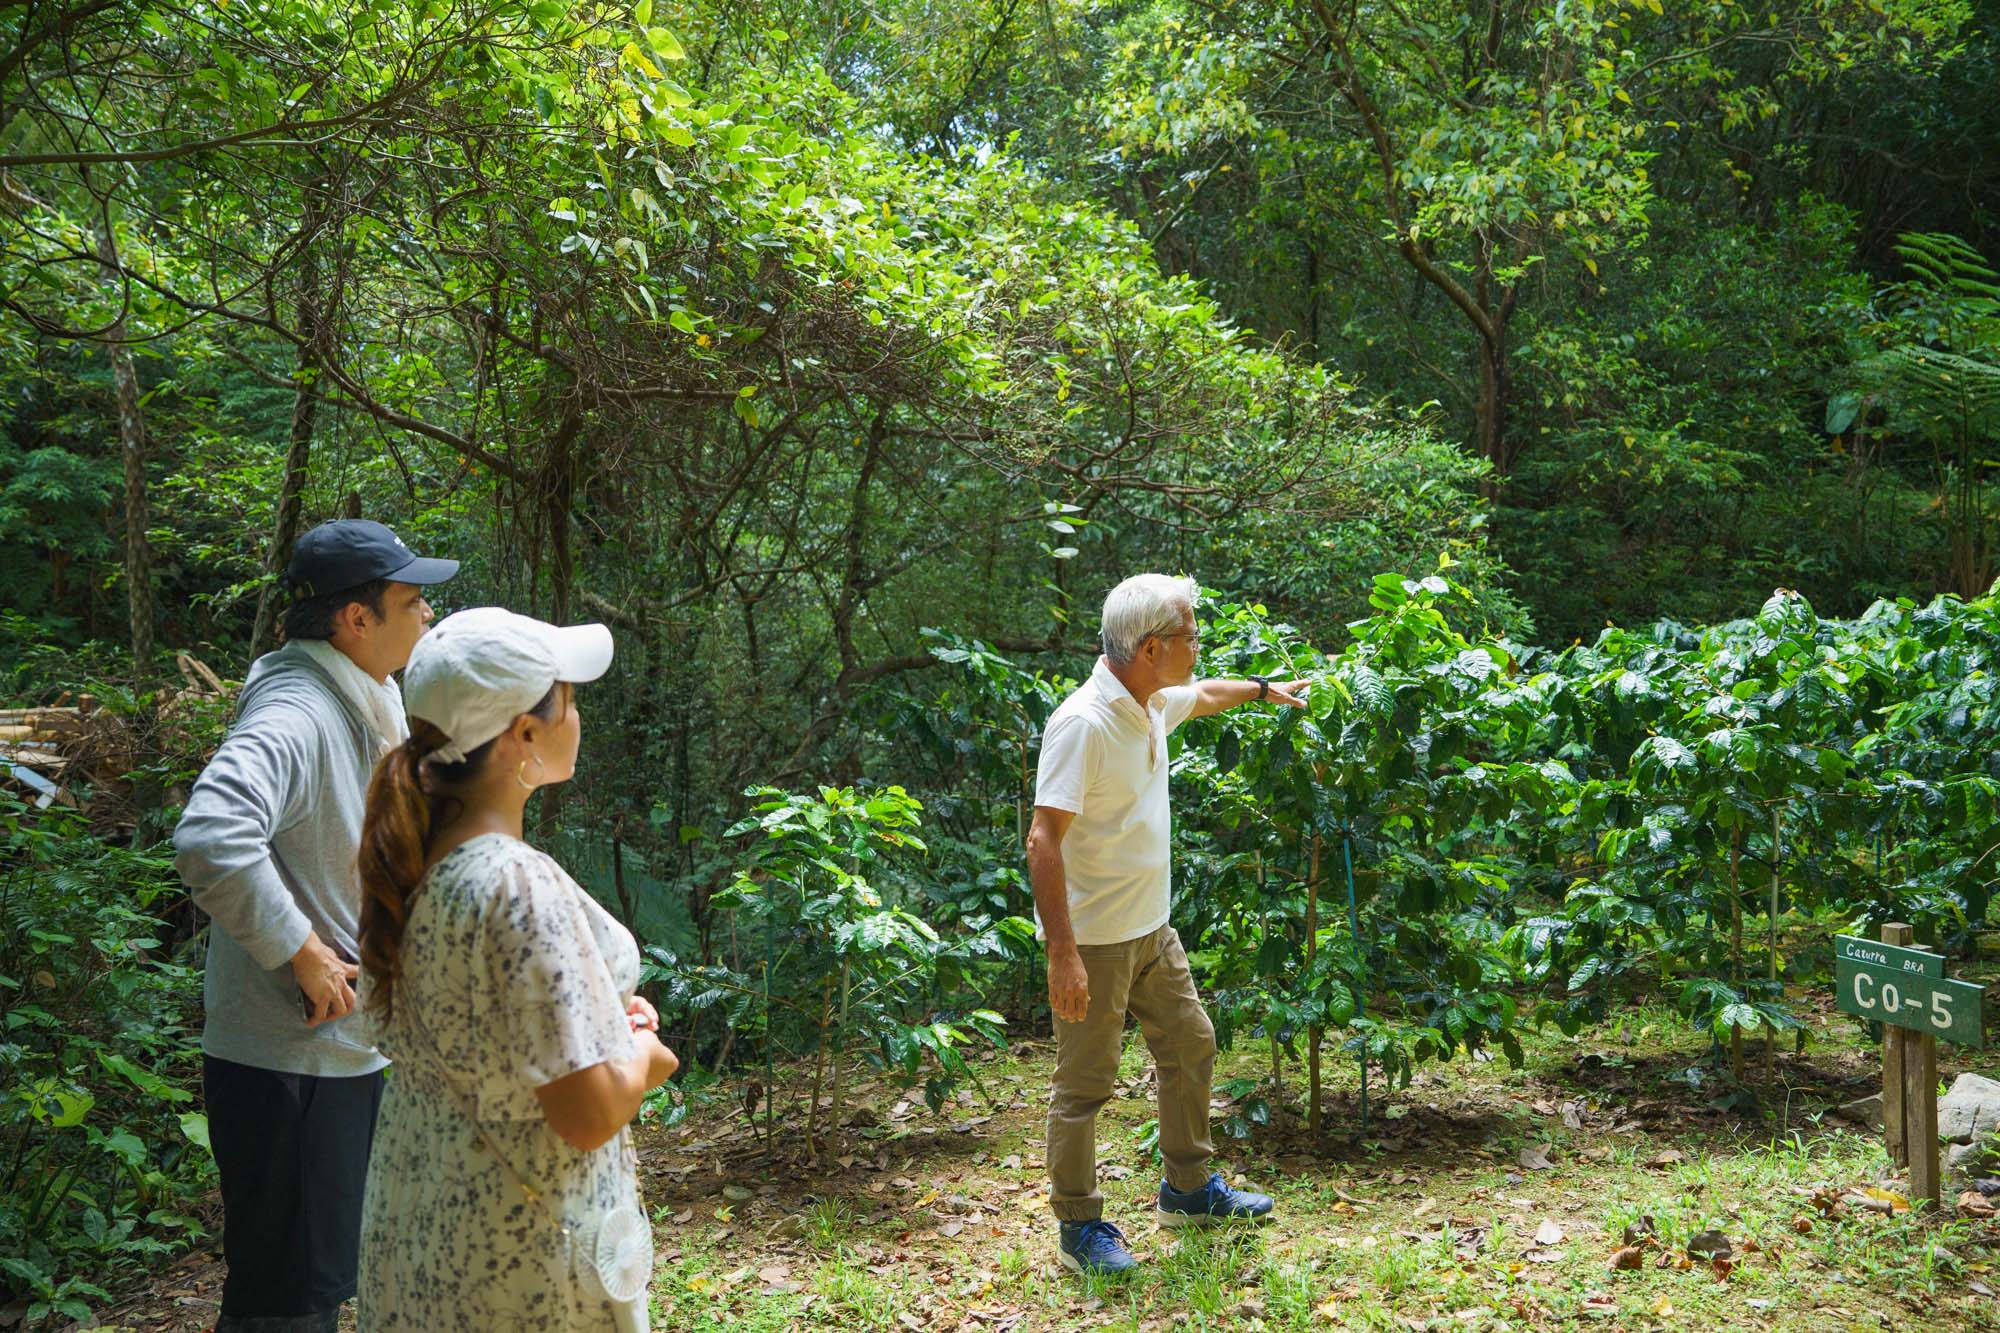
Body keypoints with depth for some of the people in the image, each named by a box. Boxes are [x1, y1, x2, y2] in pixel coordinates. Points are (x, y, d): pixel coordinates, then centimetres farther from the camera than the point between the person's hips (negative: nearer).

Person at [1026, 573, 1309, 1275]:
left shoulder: (1152, 705, 4)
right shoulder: (1083, 723, -25)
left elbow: (1202, 696, 31)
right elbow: (1043, 840, -27)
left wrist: (1263, 688, 46)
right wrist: (1063, 954, -29)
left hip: (1151, 928, 10)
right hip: (1094, 940, -9)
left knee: (1190, 1045, 19)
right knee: (1085, 1084, 2)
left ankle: (1190, 1189, 36)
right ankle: (1080, 1228, 16)